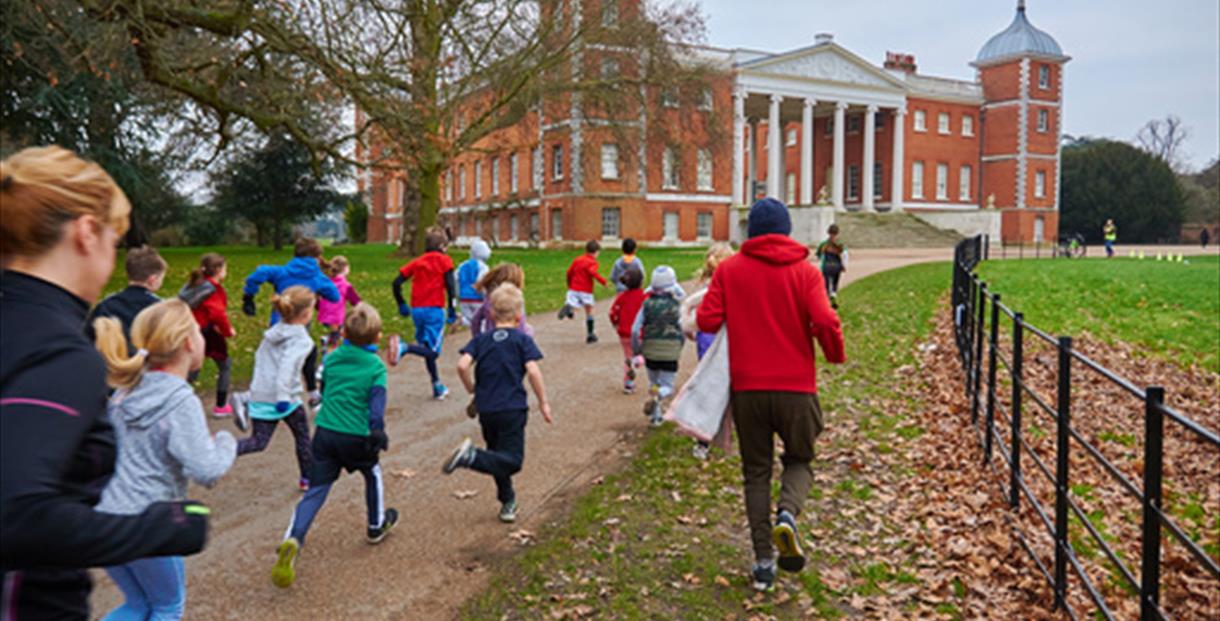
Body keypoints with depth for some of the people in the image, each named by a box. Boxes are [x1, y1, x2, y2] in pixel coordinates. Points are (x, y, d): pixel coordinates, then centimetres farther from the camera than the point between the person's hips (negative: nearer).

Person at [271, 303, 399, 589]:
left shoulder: (331, 358, 6)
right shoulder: (376, 366, -6)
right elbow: (377, 403, -15)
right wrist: (378, 433, -13)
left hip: (324, 432, 3)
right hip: (356, 437, -3)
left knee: (316, 490, 5)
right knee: (372, 473, 25)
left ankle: (292, 539, -17)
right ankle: (376, 525, 41)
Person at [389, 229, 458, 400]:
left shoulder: (417, 262, 16)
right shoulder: (444, 260, 3)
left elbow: (396, 283, 9)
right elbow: (450, 285, -11)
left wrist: (402, 305, 19)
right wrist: (452, 310, -9)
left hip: (416, 310, 6)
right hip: (434, 309, -6)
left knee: (428, 349, 17)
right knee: (433, 351, -7)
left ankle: (437, 387, 22)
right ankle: (404, 347, -32)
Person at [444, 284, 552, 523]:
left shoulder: (481, 339, 7)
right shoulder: (522, 339, -1)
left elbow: (462, 365, -7)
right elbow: (533, 371, -12)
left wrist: (472, 389, 10)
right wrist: (543, 402, -4)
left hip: (485, 410, 5)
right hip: (512, 409, -5)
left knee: (500, 456, 21)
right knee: (512, 460, -4)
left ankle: (507, 501, 28)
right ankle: (471, 456, -25)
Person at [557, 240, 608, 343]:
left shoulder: (577, 259, 14)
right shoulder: (592, 262, -4)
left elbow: (569, 272, 15)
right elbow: (593, 273, -22)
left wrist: (570, 285, 28)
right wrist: (603, 281, -14)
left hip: (574, 288, 4)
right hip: (586, 290, -4)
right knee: (589, 311, 12)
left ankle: (568, 308, -38)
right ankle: (590, 334, 12)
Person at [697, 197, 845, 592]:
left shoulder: (729, 270, 1)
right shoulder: (804, 271, -3)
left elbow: (706, 320, -6)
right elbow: (825, 322, -13)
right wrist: (836, 354, 6)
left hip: (746, 385, 1)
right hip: (796, 386, -1)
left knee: (756, 471, 13)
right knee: (799, 460, 19)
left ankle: (763, 562, 10)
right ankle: (787, 515, -11)